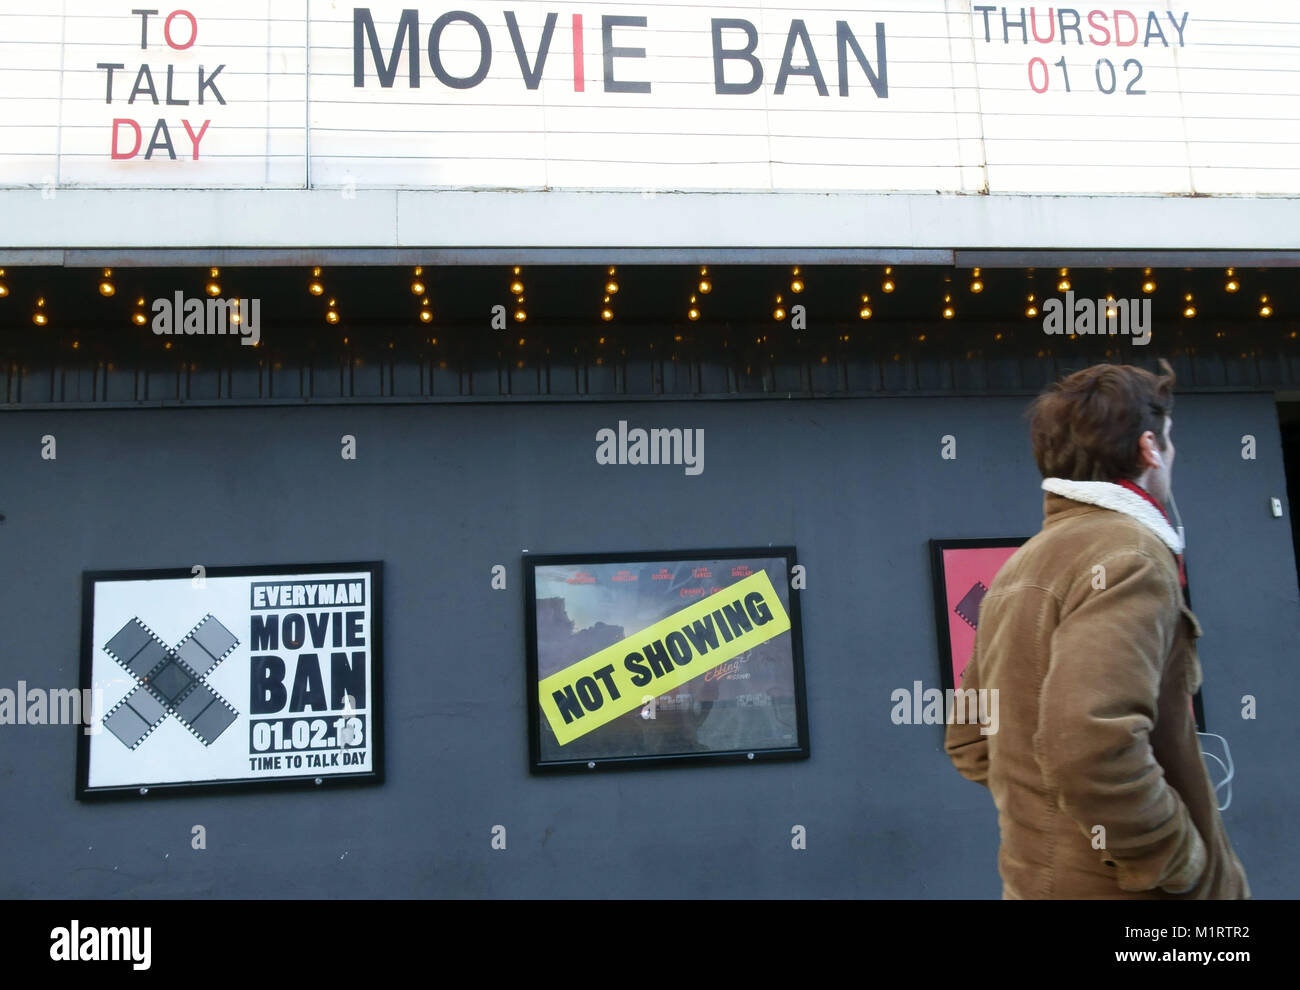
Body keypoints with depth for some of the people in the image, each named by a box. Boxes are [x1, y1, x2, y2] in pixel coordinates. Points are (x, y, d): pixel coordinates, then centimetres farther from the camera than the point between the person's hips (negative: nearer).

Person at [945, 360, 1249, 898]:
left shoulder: (1020, 565, 10)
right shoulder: (1128, 552, -16)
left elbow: (968, 743, 15)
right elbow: (1091, 746, -31)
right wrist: (1190, 871, -18)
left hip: (1032, 875, 8)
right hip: (1114, 886, -8)